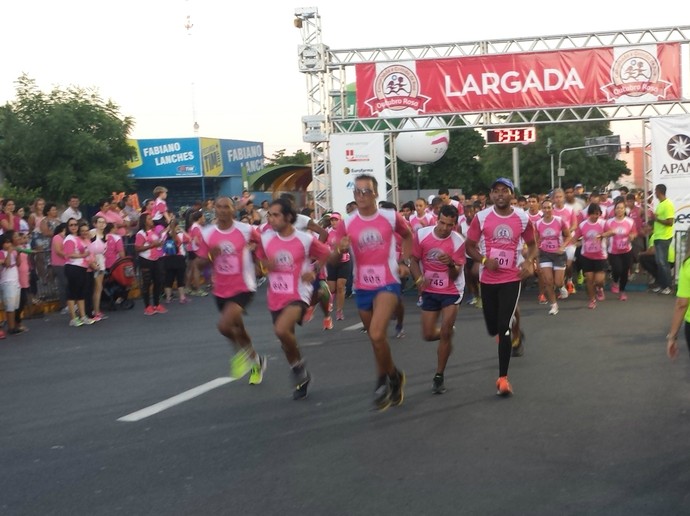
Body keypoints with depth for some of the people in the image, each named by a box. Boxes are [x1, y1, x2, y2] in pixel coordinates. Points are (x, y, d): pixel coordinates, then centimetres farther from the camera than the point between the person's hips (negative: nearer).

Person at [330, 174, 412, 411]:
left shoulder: (391, 217, -6)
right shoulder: (346, 223, -2)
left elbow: (408, 235, 16)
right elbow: (332, 260, -2)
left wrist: (404, 261, 5)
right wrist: (340, 250, -23)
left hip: (388, 284, -4)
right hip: (362, 287, 4)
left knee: (376, 335, -22)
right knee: (377, 339, 15)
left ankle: (384, 381, -2)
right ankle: (394, 376, 38)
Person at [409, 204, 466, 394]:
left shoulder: (458, 241, -16)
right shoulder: (422, 235, -12)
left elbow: (455, 275, -14)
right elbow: (414, 260, 0)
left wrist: (451, 264, -37)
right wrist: (419, 278, -19)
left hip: (451, 291, -2)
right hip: (430, 291, 3)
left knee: (445, 333, -11)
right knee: (428, 335, 4)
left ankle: (439, 377, 3)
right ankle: (449, 332, 40)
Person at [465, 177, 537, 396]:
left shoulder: (523, 218, -3)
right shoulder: (481, 217, -6)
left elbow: (532, 244, 11)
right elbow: (469, 246, 2)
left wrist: (529, 261, -9)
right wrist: (484, 260, -17)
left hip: (512, 279, -2)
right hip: (488, 279, 2)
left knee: (504, 329, -12)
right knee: (493, 328, 13)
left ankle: (502, 378, -3)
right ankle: (515, 333, 51)